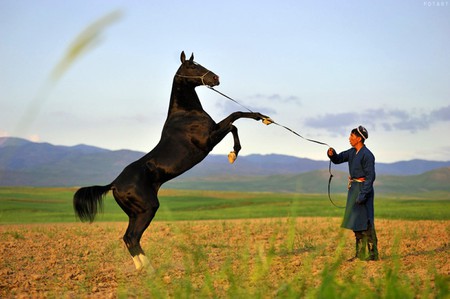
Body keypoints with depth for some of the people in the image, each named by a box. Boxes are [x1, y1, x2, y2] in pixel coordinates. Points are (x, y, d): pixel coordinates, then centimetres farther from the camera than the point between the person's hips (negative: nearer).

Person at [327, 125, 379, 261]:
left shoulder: (367, 155, -16)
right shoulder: (352, 152, 11)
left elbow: (370, 176, -19)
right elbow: (337, 159, 19)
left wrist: (363, 194, -25)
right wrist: (332, 154, -5)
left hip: (363, 188, -9)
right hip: (353, 188, 9)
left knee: (365, 223, -8)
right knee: (355, 222, 12)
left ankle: (372, 254, -4)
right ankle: (360, 253, 19)